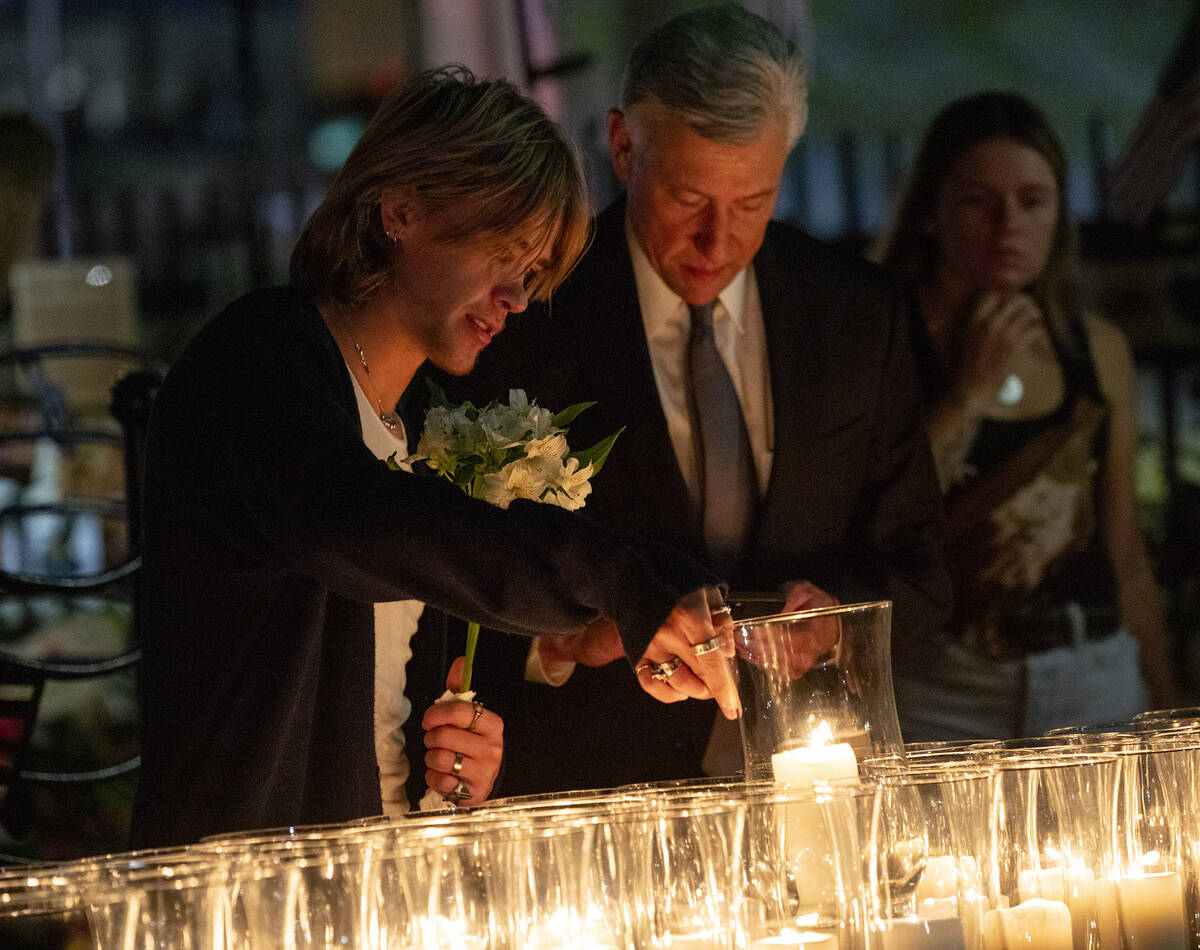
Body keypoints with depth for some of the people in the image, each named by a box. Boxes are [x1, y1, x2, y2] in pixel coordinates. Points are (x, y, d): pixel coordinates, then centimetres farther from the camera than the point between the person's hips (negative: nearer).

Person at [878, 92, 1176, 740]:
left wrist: (1165, 708, 16)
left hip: (1096, 686, 4)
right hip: (943, 699, -4)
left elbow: (1127, 554, 15)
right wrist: (970, 390, -14)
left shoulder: (1098, 349, 9)